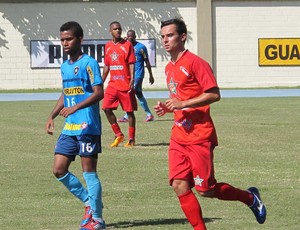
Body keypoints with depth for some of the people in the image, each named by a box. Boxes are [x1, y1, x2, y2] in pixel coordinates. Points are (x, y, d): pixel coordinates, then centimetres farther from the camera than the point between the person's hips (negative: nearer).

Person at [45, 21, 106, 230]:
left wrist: (75, 108, -25)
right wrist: (52, 116, 17)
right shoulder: (65, 67, 15)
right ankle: (89, 202, 20)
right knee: (59, 169, 4)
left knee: (89, 171, -4)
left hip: (87, 126, -8)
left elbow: (99, 93, -16)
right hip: (69, 127, 8)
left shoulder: (89, 63, -9)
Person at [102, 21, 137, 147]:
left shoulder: (127, 45, -4)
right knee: (106, 108, -5)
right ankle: (118, 135, 7)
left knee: (129, 111, 1)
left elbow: (131, 63, -8)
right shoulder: (107, 46, 11)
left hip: (125, 84, -5)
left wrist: (132, 79, -20)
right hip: (112, 84, 5)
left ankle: (131, 139, 9)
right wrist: (101, 82, 16)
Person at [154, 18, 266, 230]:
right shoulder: (169, 68, 15)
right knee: (179, 185, -4)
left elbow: (214, 94, -16)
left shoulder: (195, 62, -11)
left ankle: (250, 197, 20)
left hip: (199, 136, -8)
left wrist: (183, 104, -21)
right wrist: (167, 107, 8)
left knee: (205, 190, -3)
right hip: (179, 136, 8)